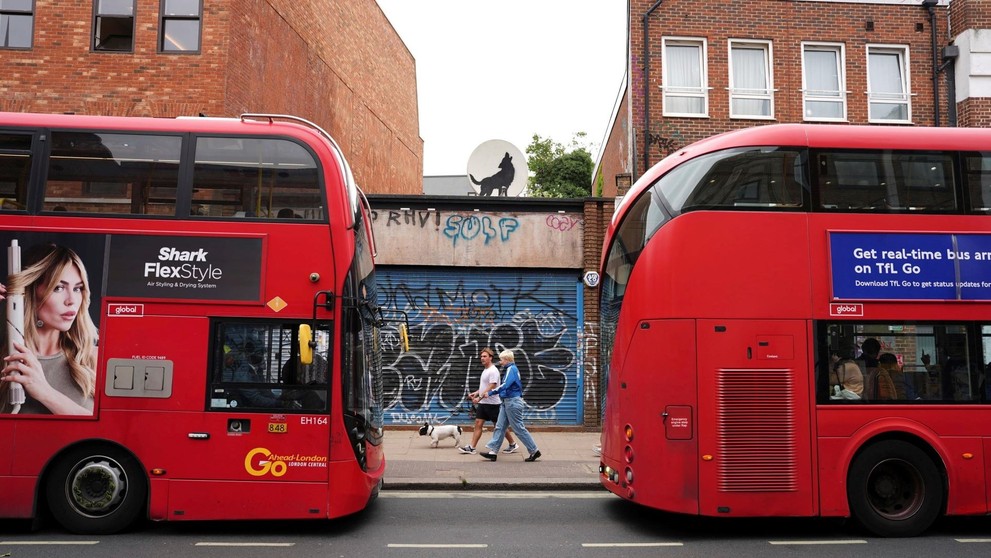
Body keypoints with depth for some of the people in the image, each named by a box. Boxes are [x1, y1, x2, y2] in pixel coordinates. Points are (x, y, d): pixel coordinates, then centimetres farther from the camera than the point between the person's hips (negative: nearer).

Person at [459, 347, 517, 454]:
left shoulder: (493, 371, -16)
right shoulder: (485, 370, 14)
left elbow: (491, 387, -22)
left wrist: (479, 397, -23)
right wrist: (476, 393, 10)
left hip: (492, 403, -9)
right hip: (483, 403, 9)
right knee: (478, 424, 2)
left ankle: (513, 444, 15)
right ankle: (472, 447, 1)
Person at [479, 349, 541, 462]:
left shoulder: (511, 369, -15)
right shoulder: (511, 369, 14)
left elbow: (505, 385, -25)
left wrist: (490, 392, -19)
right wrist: (490, 391, 10)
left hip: (513, 402, -10)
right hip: (507, 402, 10)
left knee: (519, 428, -3)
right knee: (500, 427, 7)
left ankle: (534, 451, 6)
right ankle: (493, 451, 9)